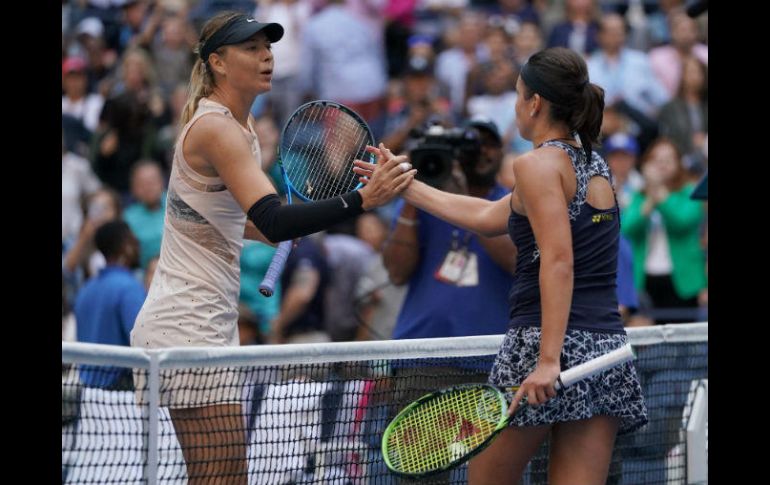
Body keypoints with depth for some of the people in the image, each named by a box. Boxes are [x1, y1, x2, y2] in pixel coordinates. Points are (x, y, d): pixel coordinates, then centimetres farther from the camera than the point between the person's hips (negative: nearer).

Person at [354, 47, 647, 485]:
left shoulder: (539, 164, -6)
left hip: (546, 342, -7)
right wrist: (404, 185, 33)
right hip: (609, 348, 7)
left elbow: (558, 262, -18)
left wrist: (549, 359, -25)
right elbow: (488, 217, 27)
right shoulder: (596, 167, 19)